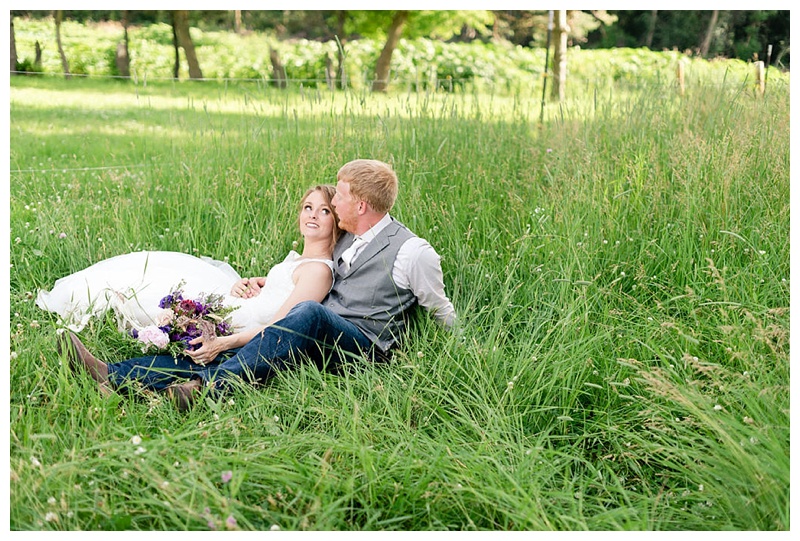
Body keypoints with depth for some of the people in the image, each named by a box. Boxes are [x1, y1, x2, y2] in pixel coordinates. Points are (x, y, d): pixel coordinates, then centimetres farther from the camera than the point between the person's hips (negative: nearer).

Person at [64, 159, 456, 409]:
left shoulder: (411, 251, -4)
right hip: (315, 342, 7)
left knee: (310, 313, -40)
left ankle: (210, 387, -52)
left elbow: (441, 310, 8)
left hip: (364, 346, -7)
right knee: (217, 353, -14)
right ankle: (115, 376, -26)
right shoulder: (346, 238, 19)